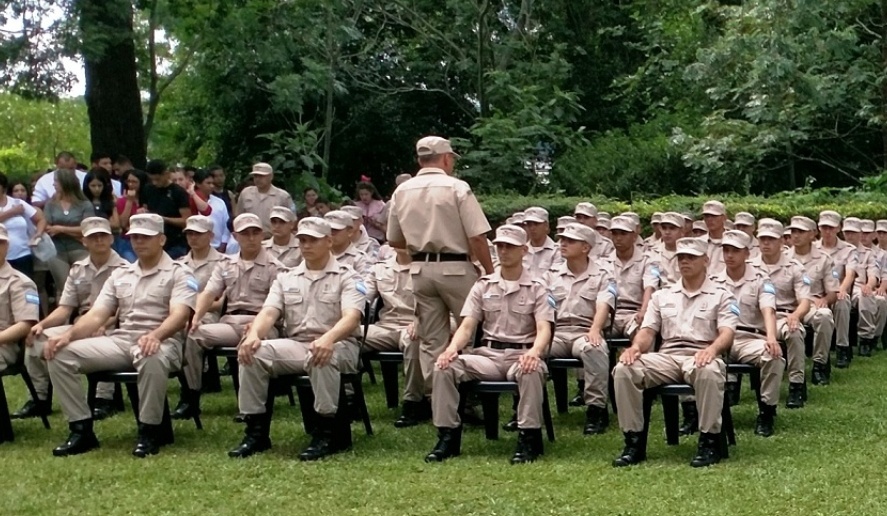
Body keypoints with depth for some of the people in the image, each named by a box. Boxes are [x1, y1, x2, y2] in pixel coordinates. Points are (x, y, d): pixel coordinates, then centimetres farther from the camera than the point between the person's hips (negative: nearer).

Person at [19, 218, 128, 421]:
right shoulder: (77, 270, 16)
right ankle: (40, 398, -5)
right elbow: (65, 308, 12)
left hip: (111, 329, -6)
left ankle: (104, 399, -28)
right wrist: (42, 324, -7)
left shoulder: (123, 269, -2)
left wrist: (103, 325, -30)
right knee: (37, 338, -14)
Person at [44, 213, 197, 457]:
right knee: (60, 354, -14)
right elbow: (96, 316, 12)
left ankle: (149, 430, -23)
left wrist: (155, 335, -36)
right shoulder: (120, 275, 20)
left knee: (152, 358, -44)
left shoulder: (178, 273, 2)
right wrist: (68, 334, -9)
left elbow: (179, 316, -15)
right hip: (120, 341, 6)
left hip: (161, 342, -6)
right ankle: (81, 429, -10)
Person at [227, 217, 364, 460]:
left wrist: (328, 338, -37)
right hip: (294, 346, 4)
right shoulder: (286, 278, 17)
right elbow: (269, 312, 4)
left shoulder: (346, 277, 3)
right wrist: (254, 334, -21)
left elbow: (351, 317, -14)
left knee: (321, 356, -40)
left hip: (338, 347, -4)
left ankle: (328, 431, -27)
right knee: (253, 352, -22)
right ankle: (256, 430, -15)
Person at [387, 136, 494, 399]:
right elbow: (477, 237, -13)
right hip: (455, 267, -4)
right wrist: (490, 271, -5)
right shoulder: (457, 188, -9)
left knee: (431, 340, 9)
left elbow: (394, 241, 13)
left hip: (420, 269, 5)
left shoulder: (402, 192, 6)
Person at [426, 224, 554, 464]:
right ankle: (448, 435, -15)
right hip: (488, 353, 3)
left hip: (521, 354, -3)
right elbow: (467, 326, 6)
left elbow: (544, 329, -7)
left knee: (532, 369, -40)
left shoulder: (536, 288, 5)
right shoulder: (483, 285, 14)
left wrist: (534, 352, -31)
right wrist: (452, 347, -16)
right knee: (445, 366, -23)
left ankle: (529, 436, -27)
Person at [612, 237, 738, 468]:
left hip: (701, 357, -3)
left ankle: (709, 441, -26)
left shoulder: (721, 296, 11)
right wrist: (636, 347, -10)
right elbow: (648, 331, 14)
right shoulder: (662, 296, 23)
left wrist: (712, 349, -27)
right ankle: (634, 441, -19)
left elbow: (727, 334, -3)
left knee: (709, 372, -42)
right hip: (666, 357, 3)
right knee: (624, 369, -26)